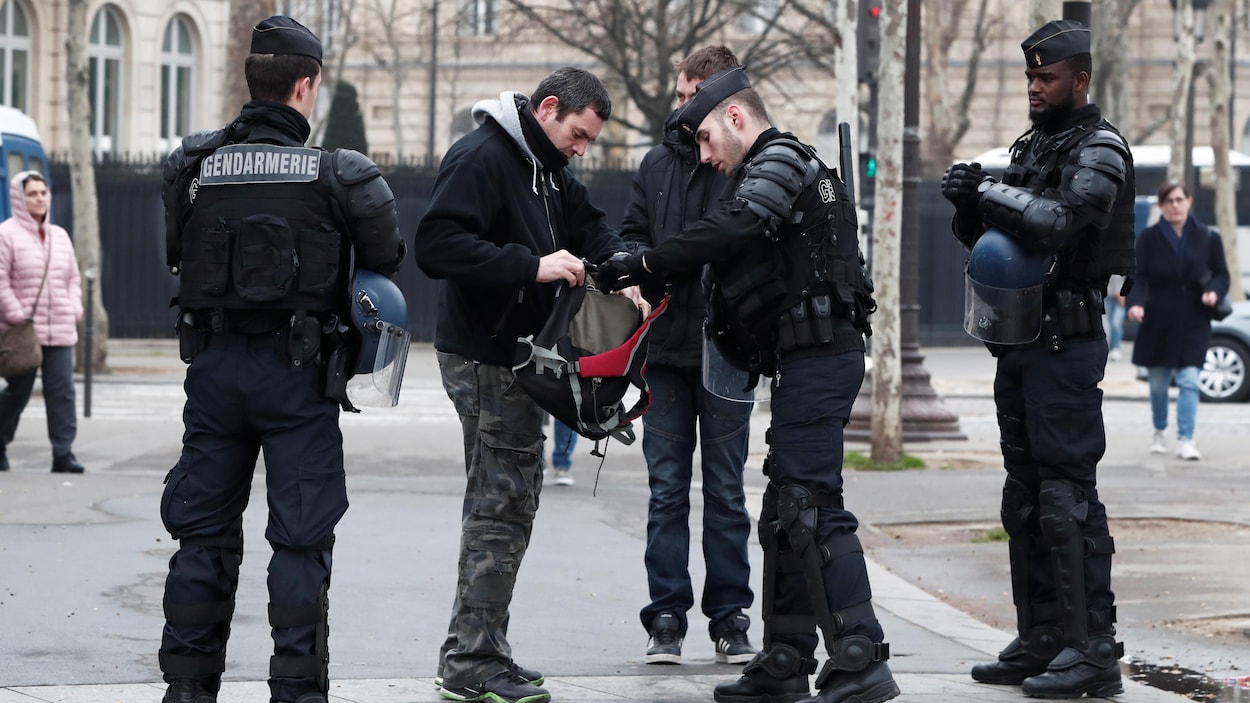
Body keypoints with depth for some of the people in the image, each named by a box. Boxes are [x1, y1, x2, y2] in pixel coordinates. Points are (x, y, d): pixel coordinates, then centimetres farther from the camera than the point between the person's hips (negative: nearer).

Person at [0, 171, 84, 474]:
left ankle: (63, 454, -3)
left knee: (62, 392, -3)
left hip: (60, 330, 5)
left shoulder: (60, 236, 15)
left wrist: (74, 308, 7)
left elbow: (72, 277, 21)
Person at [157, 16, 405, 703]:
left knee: (204, 530, 12)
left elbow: (175, 253, 6)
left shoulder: (193, 165, -1)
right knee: (300, 537, 3)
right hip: (296, 369, -3)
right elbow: (385, 258, -6)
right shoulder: (338, 174, -9)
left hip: (213, 363, 3)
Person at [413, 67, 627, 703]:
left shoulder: (548, 169, 14)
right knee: (499, 505, -8)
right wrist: (532, 266, -27)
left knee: (513, 505, 12)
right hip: (482, 357, -10)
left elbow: (589, 226, 22)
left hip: (519, 356, 10)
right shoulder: (481, 157, -16)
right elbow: (437, 246, -26)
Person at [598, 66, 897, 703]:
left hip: (816, 357, -11)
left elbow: (732, 229, -24)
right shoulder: (792, 172, 26)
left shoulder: (780, 159, -6)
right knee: (785, 512, 13)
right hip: (808, 361, 11)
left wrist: (643, 263, -24)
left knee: (811, 507, -15)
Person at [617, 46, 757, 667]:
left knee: (726, 491, 5)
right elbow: (631, 237, 13)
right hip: (665, 350, 3)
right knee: (667, 490, 5)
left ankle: (730, 617, 12)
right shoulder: (657, 164, 8)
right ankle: (666, 618, 10)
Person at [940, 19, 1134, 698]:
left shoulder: (1099, 148, -7)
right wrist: (971, 204, -3)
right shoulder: (1032, 146, 18)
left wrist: (985, 191, -17)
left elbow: (1061, 219, -23)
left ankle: (1093, 648, -12)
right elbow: (981, 237, 19)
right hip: (1017, 343, 9)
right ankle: (1040, 640, 17)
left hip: (1065, 343, -9)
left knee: (1067, 496, -12)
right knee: (1025, 496, 11)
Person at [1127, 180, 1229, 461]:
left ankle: (1185, 440, -12)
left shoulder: (1208, 237, 2)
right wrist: (1136, 303, -21)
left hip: (1193, 322, 0)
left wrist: (1214, 292, -14)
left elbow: (1222, 274, 7)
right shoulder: (1148, 238, 0)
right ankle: (1159, 432, 30)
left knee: (1189, 380, -11)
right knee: (1158, 383, 10)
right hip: (1158, 322, 1)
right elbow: (1139, 277, -4)